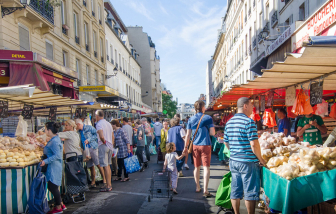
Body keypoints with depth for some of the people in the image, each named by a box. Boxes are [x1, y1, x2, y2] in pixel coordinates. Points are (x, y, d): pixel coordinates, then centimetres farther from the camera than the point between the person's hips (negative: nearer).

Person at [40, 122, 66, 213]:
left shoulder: (54, 141, -20)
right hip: (53, 167, 10)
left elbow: (57, 155, -25)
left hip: (54, 167, -10)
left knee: (53, 187, 0)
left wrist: (46, 161, -26)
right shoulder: (55, 139, 11)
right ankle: (61, 205, 27)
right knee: (52, 187, 16)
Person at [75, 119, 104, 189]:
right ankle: (93, 183, 16)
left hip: (92, 148, -6)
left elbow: (96, 135, -5)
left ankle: (104, 180, -4)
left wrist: (89, 140, -12)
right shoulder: (79, 132, 20)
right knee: (91, 166, 9)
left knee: (98, 164, -9)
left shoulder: (89, 127, 1)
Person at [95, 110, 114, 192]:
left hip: (103, 146, -8)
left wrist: (104, 142, -9)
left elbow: (101, 136, -27)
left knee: (105, 166, -5)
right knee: (108, 165, 16)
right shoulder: (108, 123, 15)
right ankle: (109, 184, 23)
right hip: (110, 146, 8)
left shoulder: (99, 124, -12)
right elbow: (113, 136, 17)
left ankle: (108, 186, -1)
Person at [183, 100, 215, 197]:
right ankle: (205, 191, -3)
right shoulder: (208, 118, -5)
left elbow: (188, 135, 2)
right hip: (205, 145, -3)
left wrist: (186, 147, 7)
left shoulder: (191, 119, 4)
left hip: (195, 146, 4)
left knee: (197, 167, 14)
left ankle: (198, 188, 26)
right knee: (206, 168, -1)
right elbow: (212, 133, -7)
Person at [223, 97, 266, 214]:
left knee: (235, 191, 14)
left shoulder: (229, 122, 8)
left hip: (233, 161, 7)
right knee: (250, 193, 6)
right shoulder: (249, 121, -15)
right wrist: (261, 159, -5)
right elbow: (254, 144, -18)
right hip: (248, 162, -7)